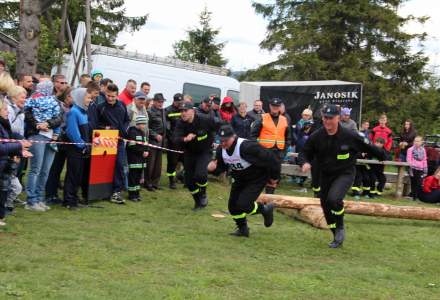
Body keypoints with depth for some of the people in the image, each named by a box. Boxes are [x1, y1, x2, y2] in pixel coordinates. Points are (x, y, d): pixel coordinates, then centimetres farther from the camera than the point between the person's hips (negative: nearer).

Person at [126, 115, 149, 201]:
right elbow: (132, 146, -18)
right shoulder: (132, 132, -12)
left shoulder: (143, 133, 16)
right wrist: (142, 152, -16)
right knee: (133, 176, -6)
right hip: (134, 158, -9)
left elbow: (145, 144, 21)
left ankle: (136, 193, 19)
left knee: (139, 176, 12)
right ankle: (132, 195, -1)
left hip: (141, 158, 9)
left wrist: (146, 151, 1)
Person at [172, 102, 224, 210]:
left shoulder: (204, 120, -24)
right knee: (189, 180, 6)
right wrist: (184, 139, -46)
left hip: (204, 152, -4)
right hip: (189, 153, 4)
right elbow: (175, 139, -25)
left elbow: (220, 124, -10)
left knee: (200, 175, -25)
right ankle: (198, 201, 30)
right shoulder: (180, 123, -15)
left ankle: (203, 194, 7)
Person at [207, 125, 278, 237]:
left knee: (243, 205, -18)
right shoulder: (221, 150, -11)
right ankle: (242, 229, 29)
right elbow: (222, 166, 5)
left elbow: (269, 158, -27)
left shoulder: (247, 147, -34)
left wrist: (274, 176, -14)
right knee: (233, 205, 5)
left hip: (257, 179, -7)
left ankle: (265, 209, 12)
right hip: (240, 180, 7)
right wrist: (214, 168, -20)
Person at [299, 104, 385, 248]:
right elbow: (305, 152, 2)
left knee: (333, 198, -28)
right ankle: (338, 237, 31)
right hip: (325, 175, 5)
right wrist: (305, 162, -20)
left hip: (345, 174, -4)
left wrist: (383, 156, 9)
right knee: (326, 206, 10)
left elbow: (367, 147, -3)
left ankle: (340, 228, -1)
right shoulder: (316, 136, -10)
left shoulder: (349, 136, -17)